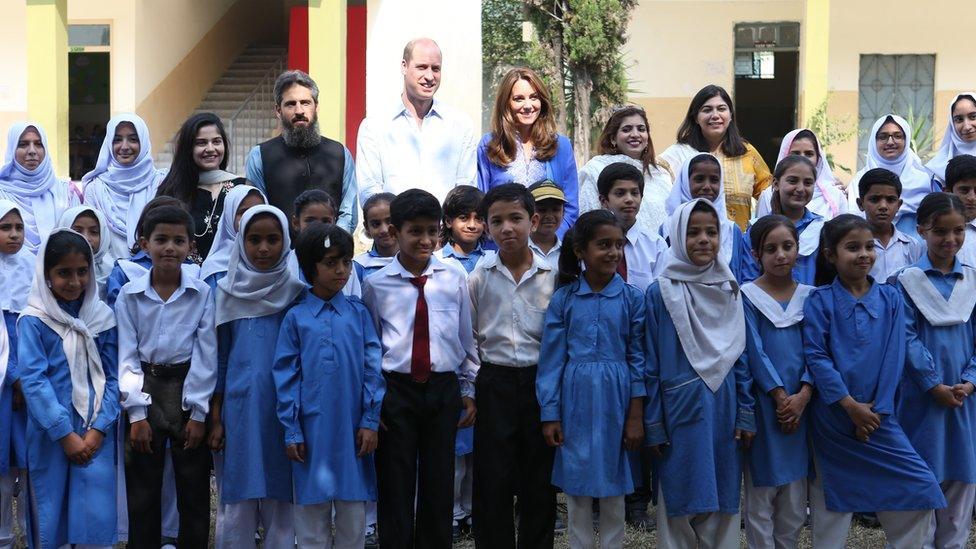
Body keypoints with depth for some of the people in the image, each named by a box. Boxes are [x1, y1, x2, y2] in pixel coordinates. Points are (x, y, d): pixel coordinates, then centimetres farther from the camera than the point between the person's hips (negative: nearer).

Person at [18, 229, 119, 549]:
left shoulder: (103, 318, 5)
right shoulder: (33, 320, -4)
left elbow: (113, 378, 3)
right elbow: (33, 380, -10)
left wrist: (98, 429, -8)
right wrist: (65, 434, -14)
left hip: (96, 434, 2)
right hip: (50, 434, -2)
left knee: (98, 516, 0)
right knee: (50, 514, 6)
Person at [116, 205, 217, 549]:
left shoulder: (202, 294, -3)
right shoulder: (129, 295, -1)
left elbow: (205, 356, -4)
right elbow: (127, 356, -1)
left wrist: (197, 413, -8)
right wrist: (137, 413, -7)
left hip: (189, 392, -1)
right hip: (145, 391, 1)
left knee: (194, 489, 5)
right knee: (142, 490, 7)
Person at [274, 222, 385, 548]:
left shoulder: (358, 313, 3)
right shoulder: (295, 318, 1)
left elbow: (373, 369, 2)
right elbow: (286, 377, 1)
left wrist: (370, 421, -4)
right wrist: (291, 431, -3)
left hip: (352, 429, 1)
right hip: (311, 429, -1)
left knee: (353, 509, 9)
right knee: (312, 511, 8)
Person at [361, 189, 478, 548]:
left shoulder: (454, 279, 2)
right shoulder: (376, 284, -2)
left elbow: (466, 337, 9)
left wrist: (469, 390, 10)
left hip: (444, 388, 2)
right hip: (395, 388, -1)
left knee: (440, 482, 10)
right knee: (395, 484, 5)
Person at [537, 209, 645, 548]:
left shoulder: (631, 298, -1)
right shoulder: (563, 299, -1)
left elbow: (638, 358, 0)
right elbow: (552, 358, 0)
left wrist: (636, 415, -3)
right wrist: (549, 415, -3)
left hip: (616, 401, 0)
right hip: (575, 401, 0)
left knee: (613, 487, 10)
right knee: (577, 488, 9)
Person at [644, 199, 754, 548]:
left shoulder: (731, 292, 6)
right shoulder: (659, 293, -3)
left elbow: (740, 356, 9)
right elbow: (651, 364, -3)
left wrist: (746, 414, 2)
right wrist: (652, 425, -5)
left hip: (724, 407, 3)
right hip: (680, 409, -3)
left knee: (724, 497, 8)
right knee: (680, 498, 3)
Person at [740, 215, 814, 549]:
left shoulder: (810, 297, 9)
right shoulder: (747, 297, -2)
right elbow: (754, 351, -7)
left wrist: (802, 396, -11)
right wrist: (780, 397, -13)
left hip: (801, 405, 3)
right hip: (763, 405, -3)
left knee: (796, 498, 8)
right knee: (760, 492, 0)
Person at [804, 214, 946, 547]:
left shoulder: (891, 299, 5)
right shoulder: (819, 301, -3)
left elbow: (894, 356, -1)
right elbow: (815, 356, -10)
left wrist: (875, 409, -8)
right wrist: (851, 406, -15)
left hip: (878, 416, 2)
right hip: (832, 417, -2)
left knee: (922, 491, -5)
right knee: (833, 499, 6)